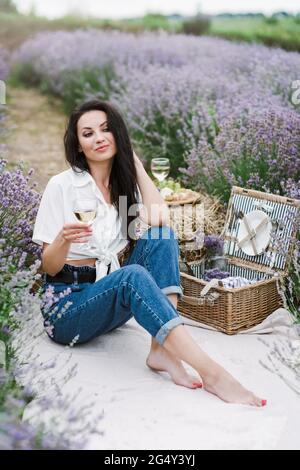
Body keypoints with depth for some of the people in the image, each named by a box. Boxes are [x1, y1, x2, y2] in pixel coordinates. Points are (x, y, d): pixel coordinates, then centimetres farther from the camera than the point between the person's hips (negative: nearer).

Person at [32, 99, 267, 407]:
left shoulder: (126, 183, 8)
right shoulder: (62, 185, -6)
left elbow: (160, 220, -15)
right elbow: (49, 267, -7)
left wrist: (135, 164, -4)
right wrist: (64, 239, -30)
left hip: (113, 295, 5)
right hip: (68, 302, -5)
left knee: (160, 239, -21)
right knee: (133, 276, -35)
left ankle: (161, 349, -31)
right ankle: (210, 371, -44)